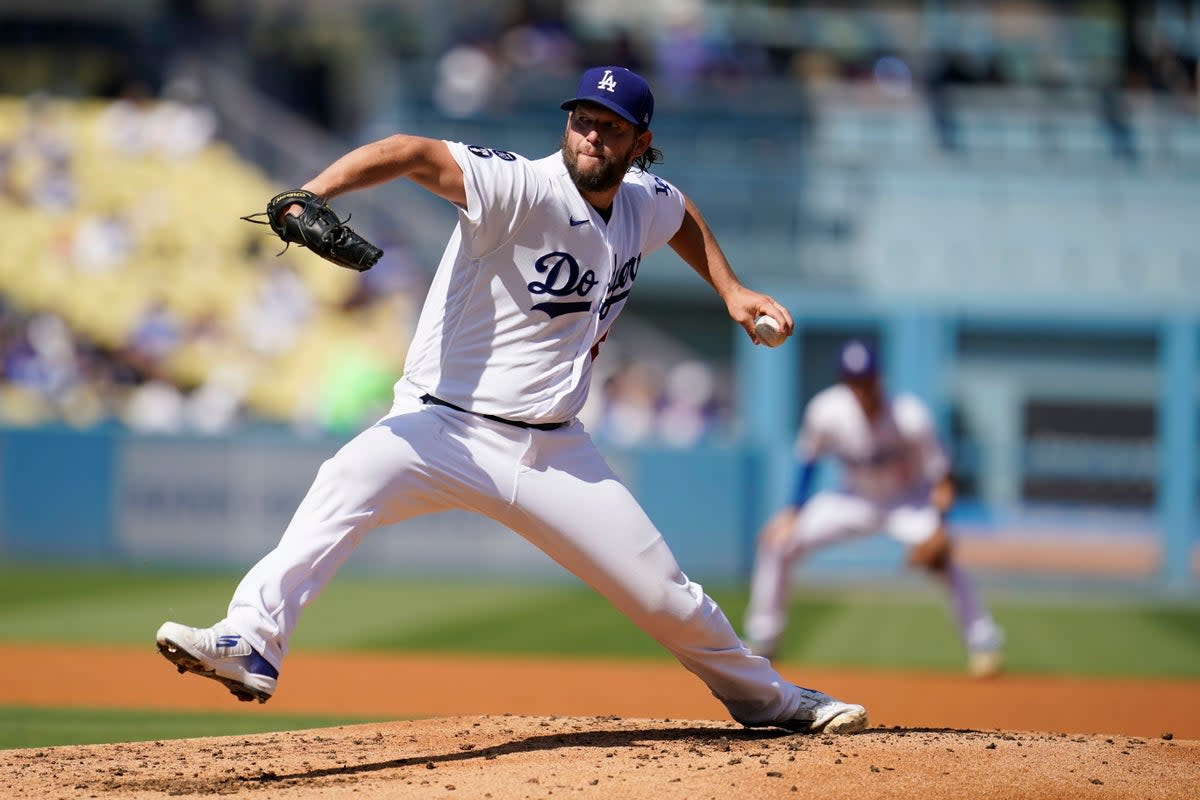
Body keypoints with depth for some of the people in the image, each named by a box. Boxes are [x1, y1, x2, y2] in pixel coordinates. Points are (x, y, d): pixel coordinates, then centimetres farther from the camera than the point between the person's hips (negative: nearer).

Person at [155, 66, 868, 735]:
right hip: (444, 429, -5)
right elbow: (414, 155, -35)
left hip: (554, 451, 5)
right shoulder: (522, 189, -17)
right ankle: (252, 645, -44)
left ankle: (763, 694, 34)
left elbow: (685, 217, 31)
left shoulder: (646, 203, 3)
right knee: (349, 483, -36)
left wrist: (731, 290, 20)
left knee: (666, 596, 8)